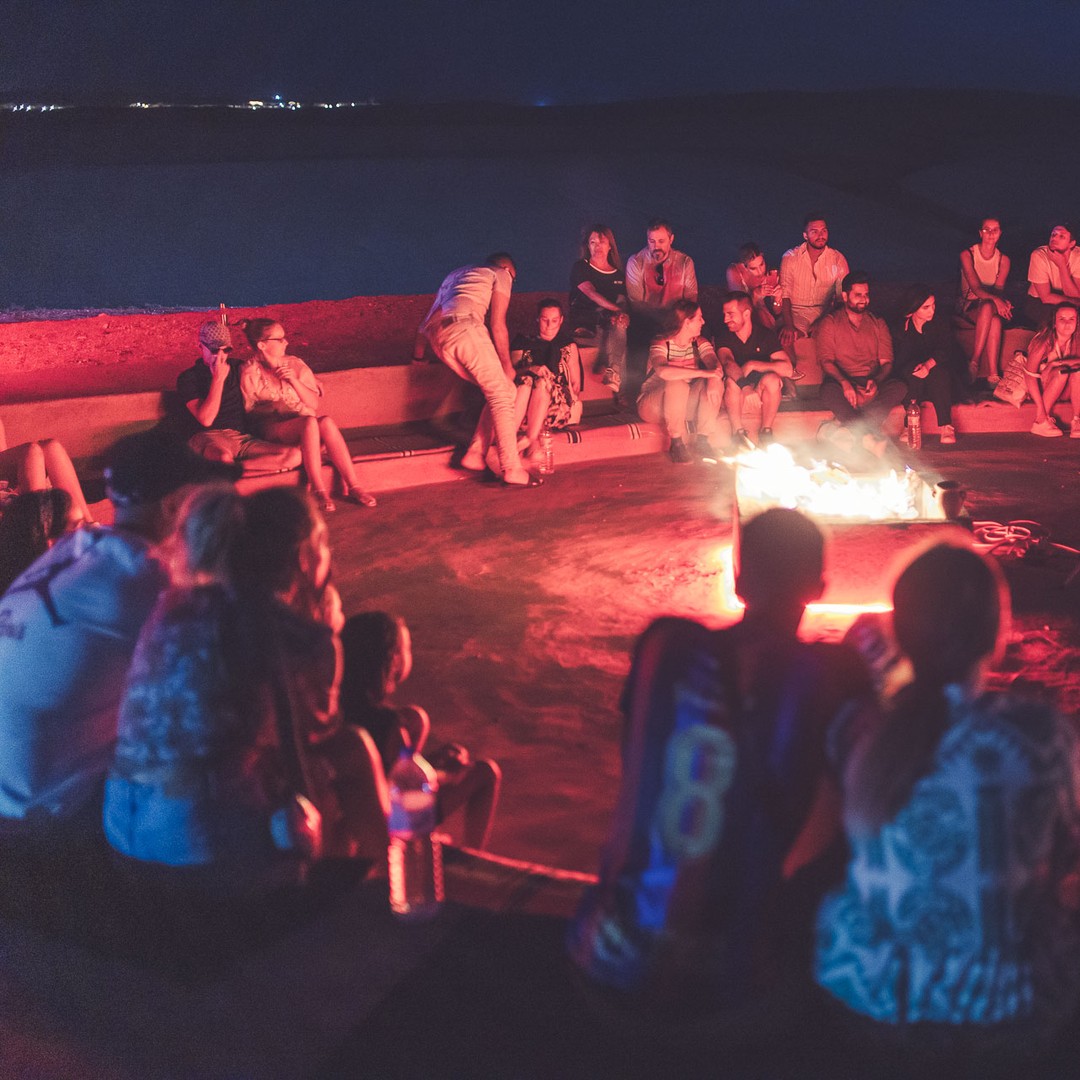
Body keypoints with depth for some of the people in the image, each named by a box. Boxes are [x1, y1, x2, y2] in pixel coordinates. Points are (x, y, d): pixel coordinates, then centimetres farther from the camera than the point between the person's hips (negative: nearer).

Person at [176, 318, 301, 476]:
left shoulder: (236, 367, 19)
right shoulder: (188, 378, 3)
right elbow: (205, 420, -11)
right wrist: (218, 379, -10)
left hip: (241, 437, 6)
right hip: (207, 438, -6)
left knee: (295, 455, -21)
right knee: (224, 457, -46)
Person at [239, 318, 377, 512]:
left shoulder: (294, 364, 13)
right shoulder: (250, 373, 2)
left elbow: (314, 403, 7)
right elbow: (249, 411, 3)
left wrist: (294, 381, -6)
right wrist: (274, 406, -10)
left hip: (305, 423, 4)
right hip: (274, 429, -4)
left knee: (327, 421, -32)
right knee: (310, 422, -36)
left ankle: (353, 487, -35)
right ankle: (319, 491, -39)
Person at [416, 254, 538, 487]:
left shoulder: (458, 273, 37)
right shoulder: (501, 275, 17)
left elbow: (424, 325, 34)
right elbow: (498, 326, 7)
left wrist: (418, 356, 44)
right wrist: (507, 366, 15)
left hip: (436, 337, 7)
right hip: (464, 328, -7)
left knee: (502, 390, 15)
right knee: (501, 395, -3)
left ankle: (475, 455, 7)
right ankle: (512, 470, -12)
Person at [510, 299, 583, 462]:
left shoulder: (569, 346, 24)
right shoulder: (523, 343, 21)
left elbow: (576, 383, 17)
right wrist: (531, 371, -12)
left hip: (559, 406, 0)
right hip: (522, 408, 0)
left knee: (542, 377, -31)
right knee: (526, 377, -32)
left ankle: (530, 438, -46)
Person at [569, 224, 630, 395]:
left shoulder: (618, 274, 21)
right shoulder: (580, 268, 7)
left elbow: (622, 301, 10)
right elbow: (591, 293, -11)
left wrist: (620, 314, -18)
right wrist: (617, 309, -26)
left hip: (608, 325, 3)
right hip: (585, 328, -3)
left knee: (619, 326, -35)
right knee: (619, 340, -35)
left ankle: (612, 375, -41)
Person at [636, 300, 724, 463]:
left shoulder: (700, 343, 2)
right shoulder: (661, 344, -16)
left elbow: (715, 364, -17)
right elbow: (663, 371, -37)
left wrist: (714, 378, -42)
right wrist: (703, 373, -41)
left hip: (684, 404, 5)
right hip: (652, 406, -5)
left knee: (716, 382, -20)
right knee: (677, 385, -36)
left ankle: (703, 439, -18)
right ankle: (676, 444, -24)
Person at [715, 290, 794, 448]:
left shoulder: (766, 335, -11)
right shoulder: (724, 336, -9)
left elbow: (787, 369, -22)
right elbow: (727, 363, -31)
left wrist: (752, 365, -28)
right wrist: (746, 384, -51)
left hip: (760, 383, 0)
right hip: (738, 388, 0)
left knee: (772, 379, -32)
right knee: (731, 381, -33)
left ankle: (766, 431, -16)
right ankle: (739, 432, -21)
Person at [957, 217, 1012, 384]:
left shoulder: (1003, 260, 6)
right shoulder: (967, 255, -5)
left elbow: (999, 289, -3)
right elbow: (975, 287, -17)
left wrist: (1001, 301, -28)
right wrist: (995, 299, -34)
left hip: (990, 305, 3)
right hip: (969, 307, -3)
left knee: (995, 320, -36)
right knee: (988, 307, -38)